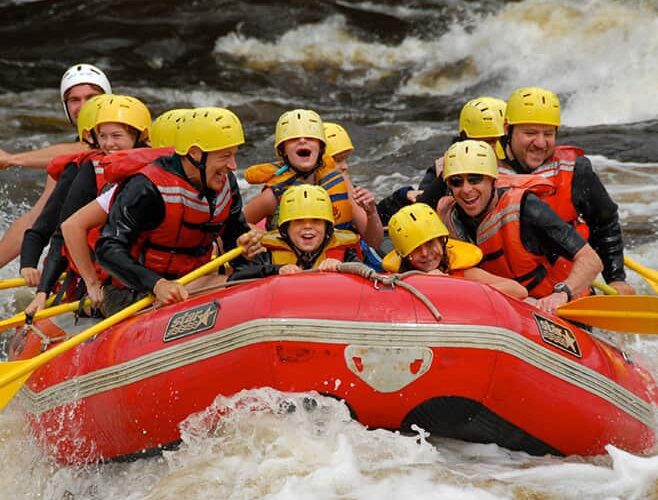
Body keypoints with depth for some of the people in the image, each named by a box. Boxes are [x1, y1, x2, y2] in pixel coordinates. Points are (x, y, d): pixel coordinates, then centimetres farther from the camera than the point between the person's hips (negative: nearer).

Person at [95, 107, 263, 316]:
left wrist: (244, 246, -9)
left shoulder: (226, 184, 4)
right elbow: (108, 249, -23)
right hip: (133, 295, -7)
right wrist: (157, 285, -37)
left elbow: (235, 232, 18)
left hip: (193, 286, 7)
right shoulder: (147, 189, -19)